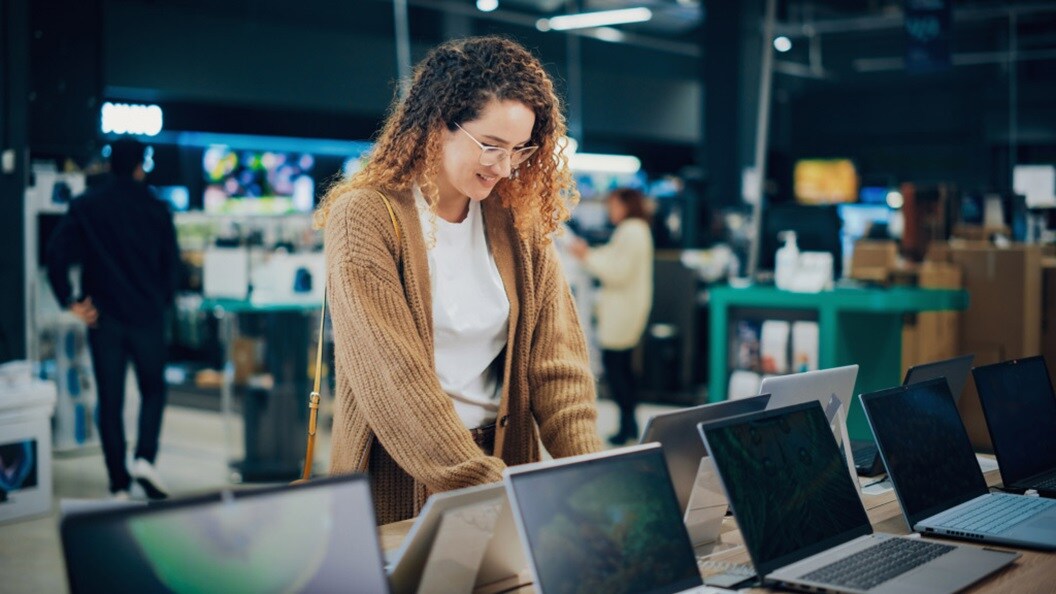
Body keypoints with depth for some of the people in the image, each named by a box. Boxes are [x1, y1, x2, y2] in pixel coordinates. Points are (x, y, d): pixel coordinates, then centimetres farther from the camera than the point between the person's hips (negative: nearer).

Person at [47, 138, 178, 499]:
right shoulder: (155, 209, 0)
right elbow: (170, 263, 2)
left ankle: (120, 487, 7)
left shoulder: (85, 207, 1)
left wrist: (70, 302, -3)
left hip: (103, 318, 1)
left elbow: (56, 255, -9)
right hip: (147, 316, -1)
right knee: (153, 389, 16)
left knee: (110, 401, 6)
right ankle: (144, 458, -6)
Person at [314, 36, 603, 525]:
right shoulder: (365, 218, -9)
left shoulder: (520, 223, 6)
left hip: (501, 462, 4)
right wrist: (481, 483, -24)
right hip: (396, 483, -3)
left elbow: (557, 359, 2)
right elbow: (395, 375, -17)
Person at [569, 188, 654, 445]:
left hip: (623, 308, -10)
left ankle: (626, 425, -7)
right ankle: (630, 423, 18)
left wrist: (588, 256, -10)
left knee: (613, 362, -9)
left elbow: (619, 272, -19)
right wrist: (589, 254, 12)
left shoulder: (630, 231, -15)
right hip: (627, 306, 10)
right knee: (622, 364, 13)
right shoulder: (637, 229, 18)